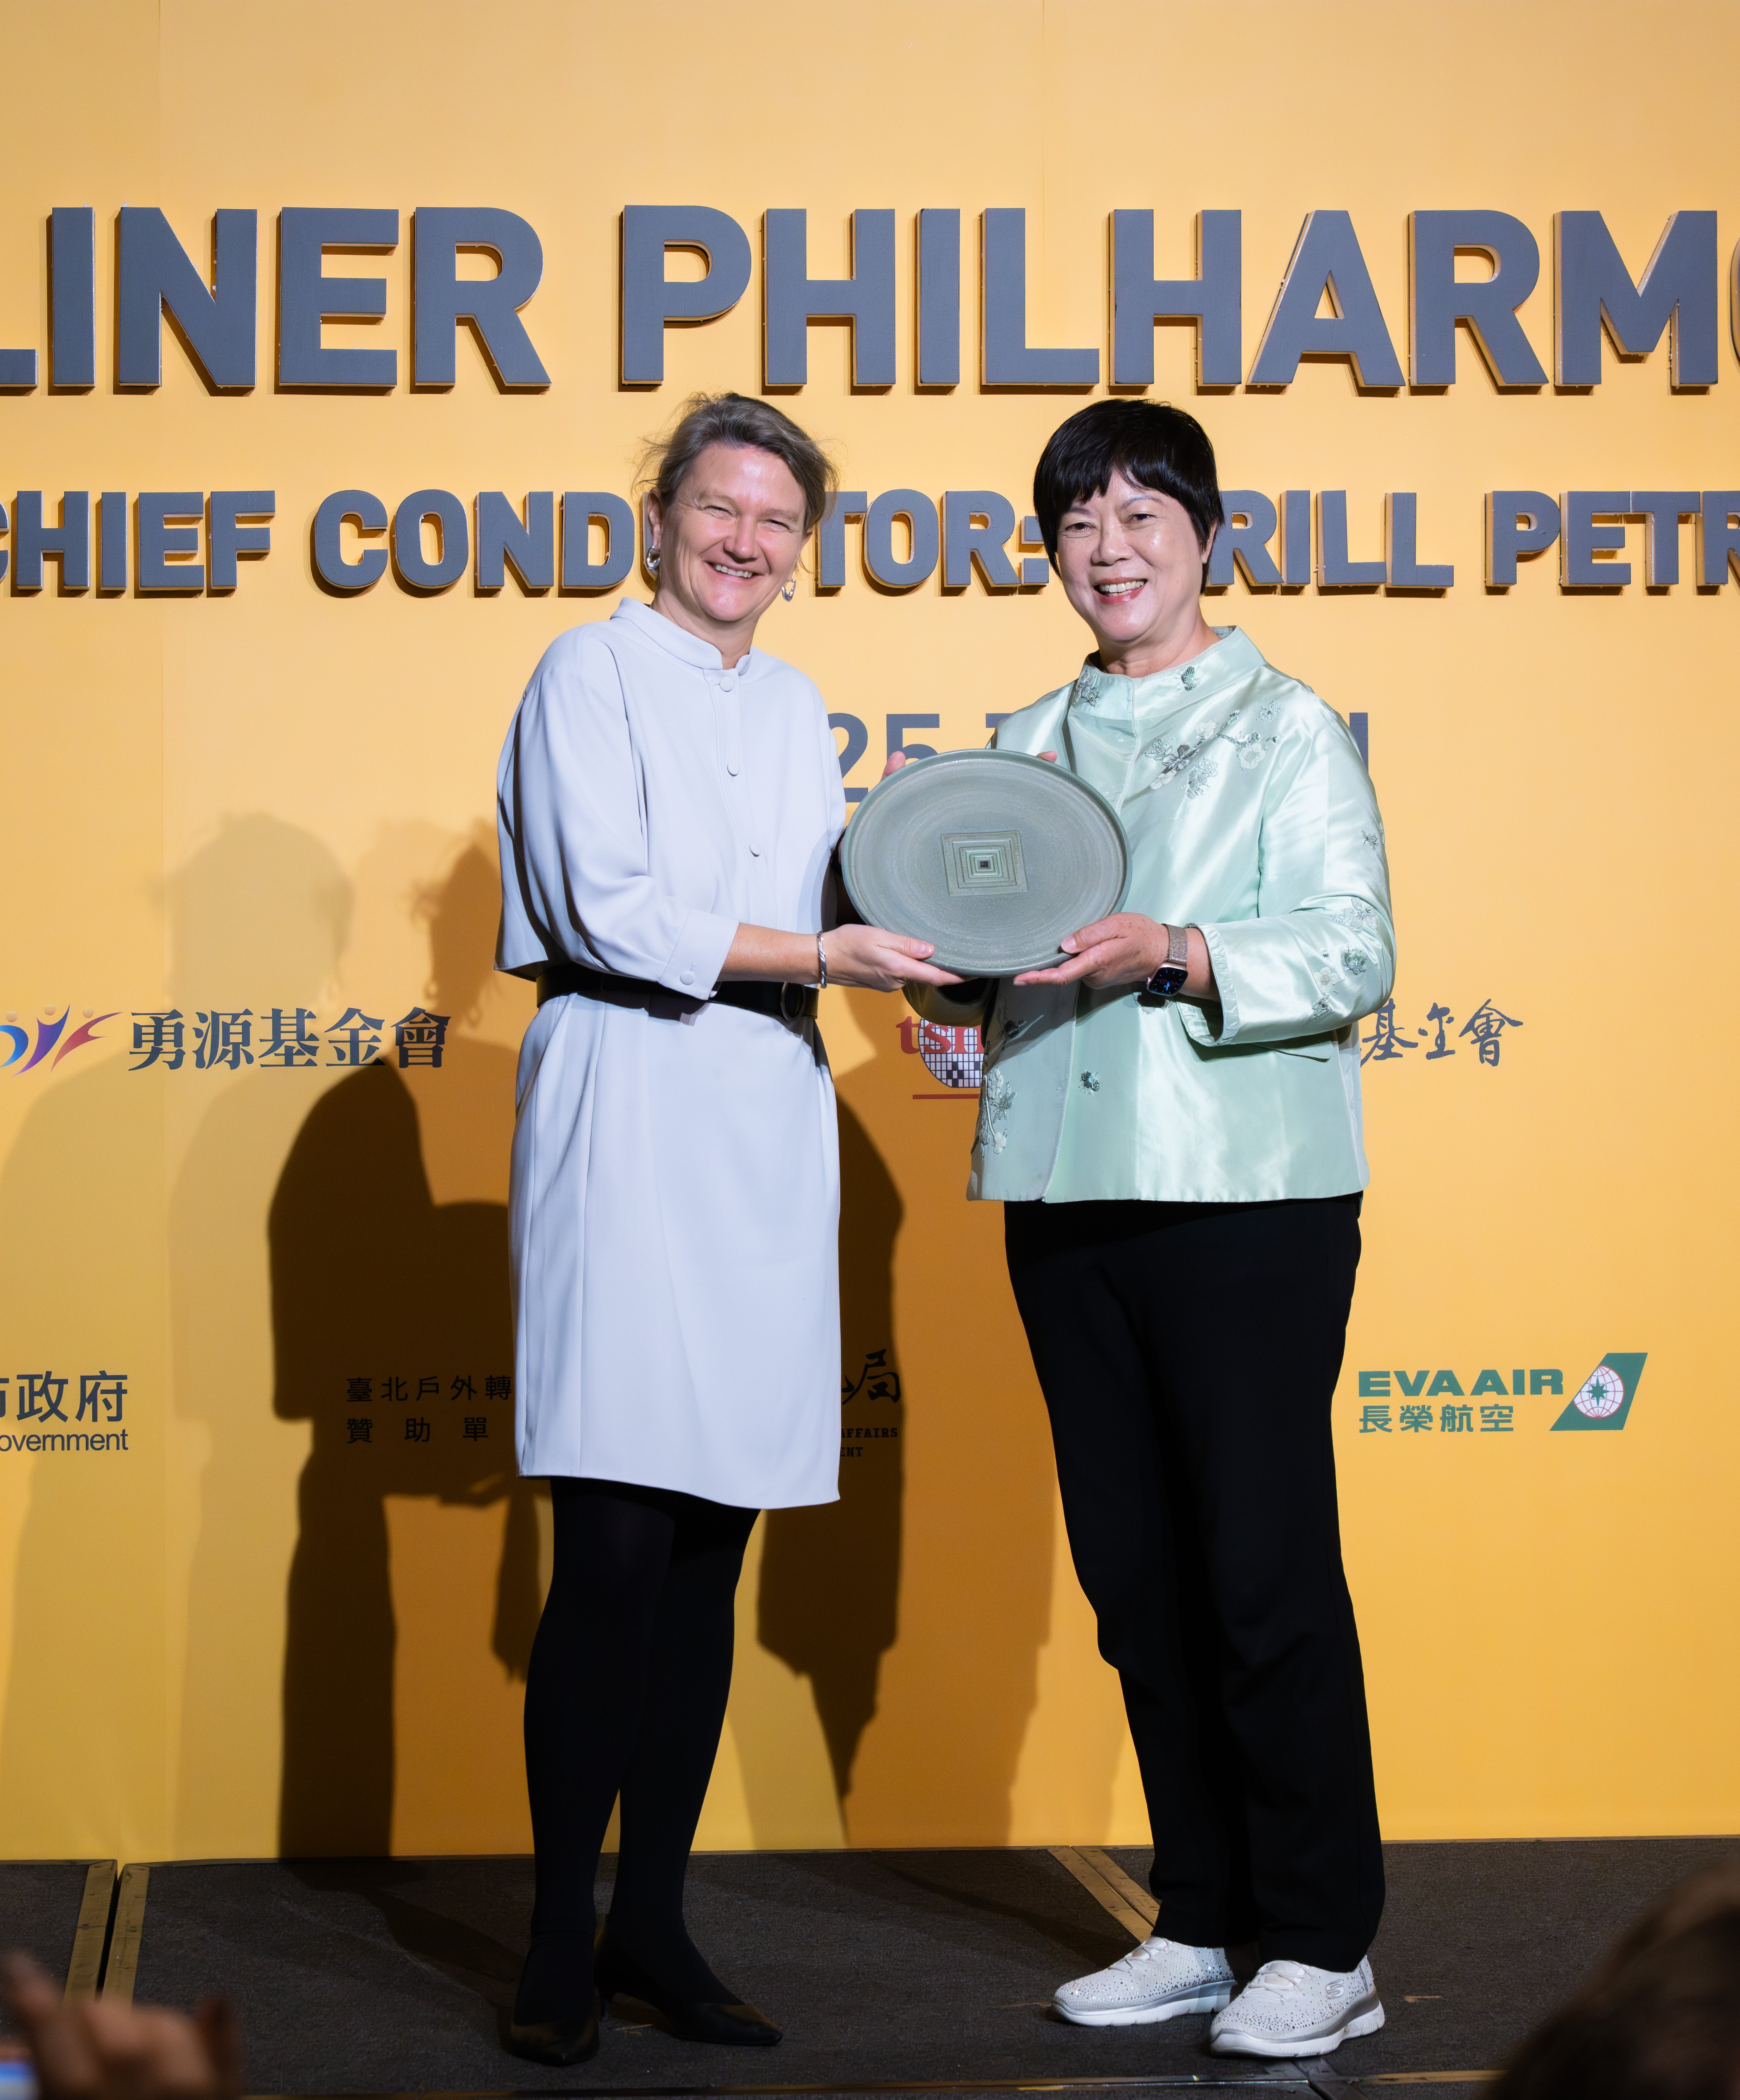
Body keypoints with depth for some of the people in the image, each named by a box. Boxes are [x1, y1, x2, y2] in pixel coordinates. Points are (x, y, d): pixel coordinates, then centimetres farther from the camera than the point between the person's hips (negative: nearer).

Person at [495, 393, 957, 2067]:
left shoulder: (796, 709, 21)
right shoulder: (590, 673, 1)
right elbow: (611, 913, -10)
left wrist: (917, 926, 0)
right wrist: (825, 954, -12)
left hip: (770, 1130, 6)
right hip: (627, 1124, -6)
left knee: (711, 1552, 7)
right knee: (614, 1551, -9)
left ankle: (653, 1925, 15)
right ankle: (559, 1944, 2)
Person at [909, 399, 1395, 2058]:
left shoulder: (1287, 728, 1)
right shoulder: (1031, 744, 17)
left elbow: (1352, 952, -7)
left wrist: (1177, 958, -21)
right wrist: (954, 981, 0)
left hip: (1246, 1188, -6)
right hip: (1064, 1186, 6)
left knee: (1267, 1563, -4)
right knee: (1131, 1567, 9)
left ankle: (1321, 1944, 7)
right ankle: (1201, 1921, 21)